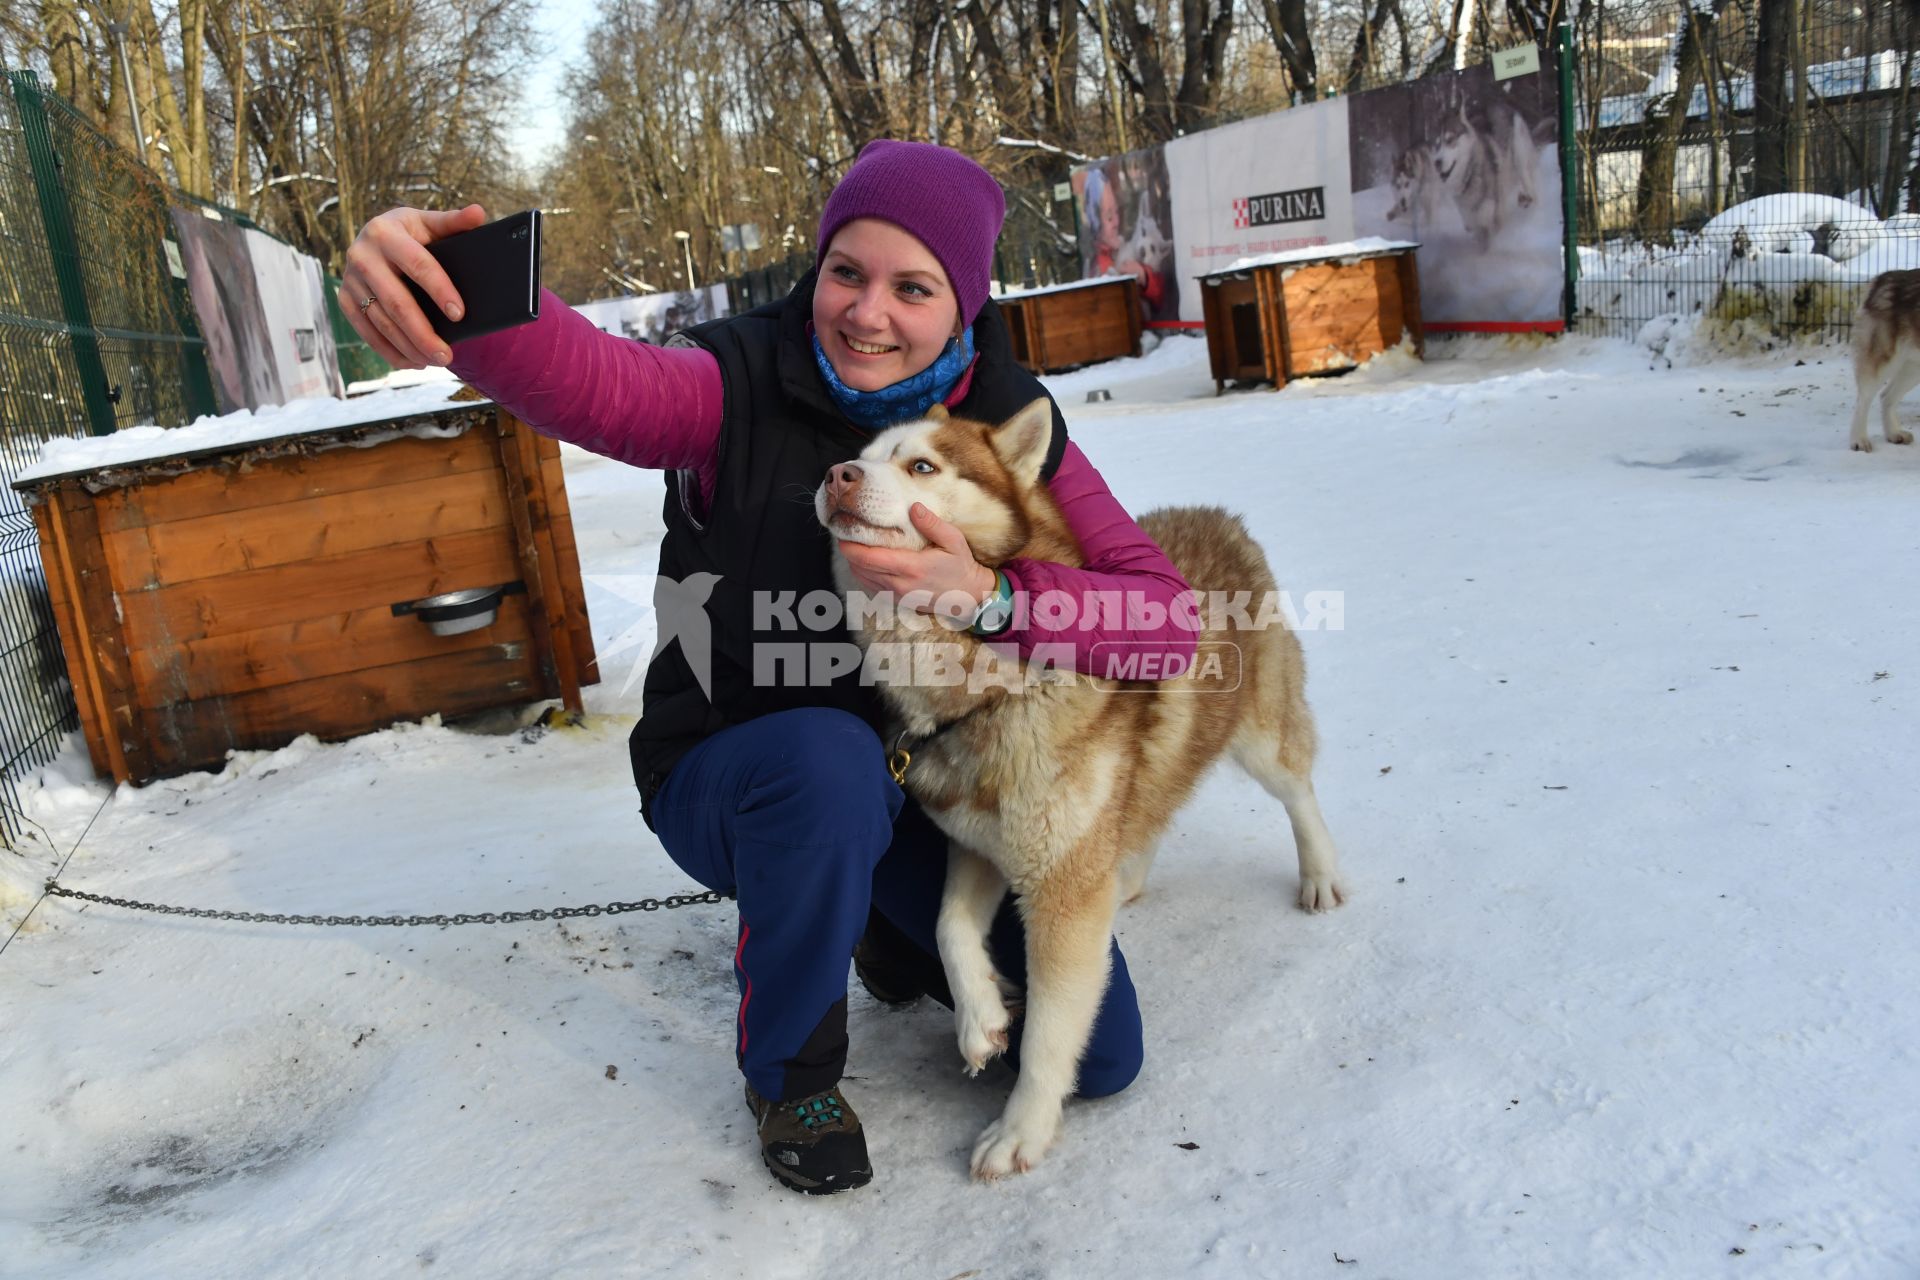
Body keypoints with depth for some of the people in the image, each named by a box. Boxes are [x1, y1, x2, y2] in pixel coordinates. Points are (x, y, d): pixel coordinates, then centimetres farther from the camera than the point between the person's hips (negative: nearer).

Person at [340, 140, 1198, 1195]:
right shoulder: (744, 389, -19)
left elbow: (1167, 620, -19)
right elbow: (588, 382, -43)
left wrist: (992, 598, -37)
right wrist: (461, 294, -65)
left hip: (924, 786, 3)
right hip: (730, 780, -2)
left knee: (1098, 1053, -3)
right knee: (827, 755, -40)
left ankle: (897, 938, 27)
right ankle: (787, 1068, -9)